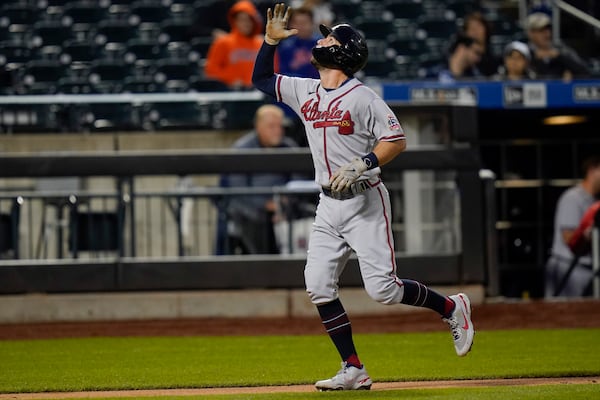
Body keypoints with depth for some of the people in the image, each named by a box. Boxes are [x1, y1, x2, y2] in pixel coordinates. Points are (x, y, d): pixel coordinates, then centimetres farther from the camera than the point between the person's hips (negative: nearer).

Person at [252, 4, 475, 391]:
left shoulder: (362, 98, -11)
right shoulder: (306, 92, 9)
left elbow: (397, 140, -14)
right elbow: (261, 79, 20)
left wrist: (361, 165, -26)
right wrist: (271, 39, 7)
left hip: (365, 202, -7)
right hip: (328, 206, 7)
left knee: (382, 288, -11)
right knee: (319, 287, -3)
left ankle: (452, 308, 13)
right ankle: (354, 371, 2)